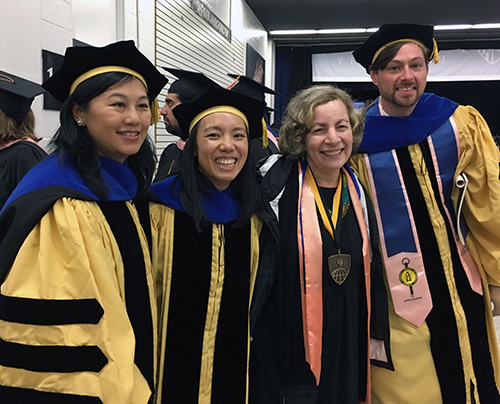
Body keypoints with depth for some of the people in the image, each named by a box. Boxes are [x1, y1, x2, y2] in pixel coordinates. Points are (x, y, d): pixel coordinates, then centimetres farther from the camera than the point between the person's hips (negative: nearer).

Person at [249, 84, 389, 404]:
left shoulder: (357, 190, 4)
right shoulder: (276, 183, -12)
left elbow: (371, 270, 11)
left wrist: (376, 333, 11)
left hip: (347, 346, 5)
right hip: (287, 348, -4)